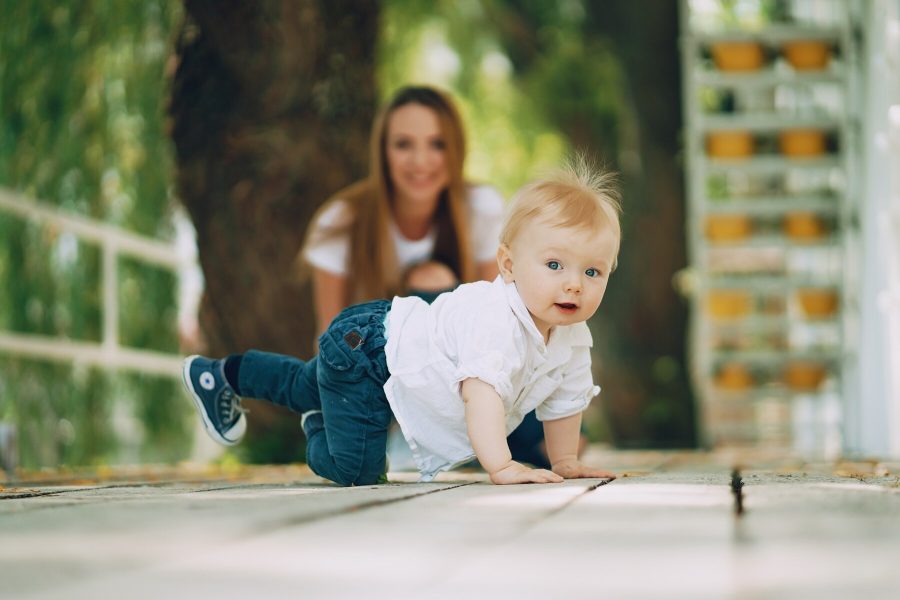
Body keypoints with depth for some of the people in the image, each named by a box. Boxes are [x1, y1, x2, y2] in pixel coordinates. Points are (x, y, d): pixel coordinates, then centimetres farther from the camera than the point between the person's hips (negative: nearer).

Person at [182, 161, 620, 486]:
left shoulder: (574, 341, -10)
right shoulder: (494, 318, -39)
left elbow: (564, 400, 7)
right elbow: (481, 391, -48)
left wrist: (564, 462, 7)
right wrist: (500, 467, -54)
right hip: (364, 347, -9)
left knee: (308, 388, 30)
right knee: (356, 470, -15)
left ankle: (227, 374, 51)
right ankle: (320, 431, 17)